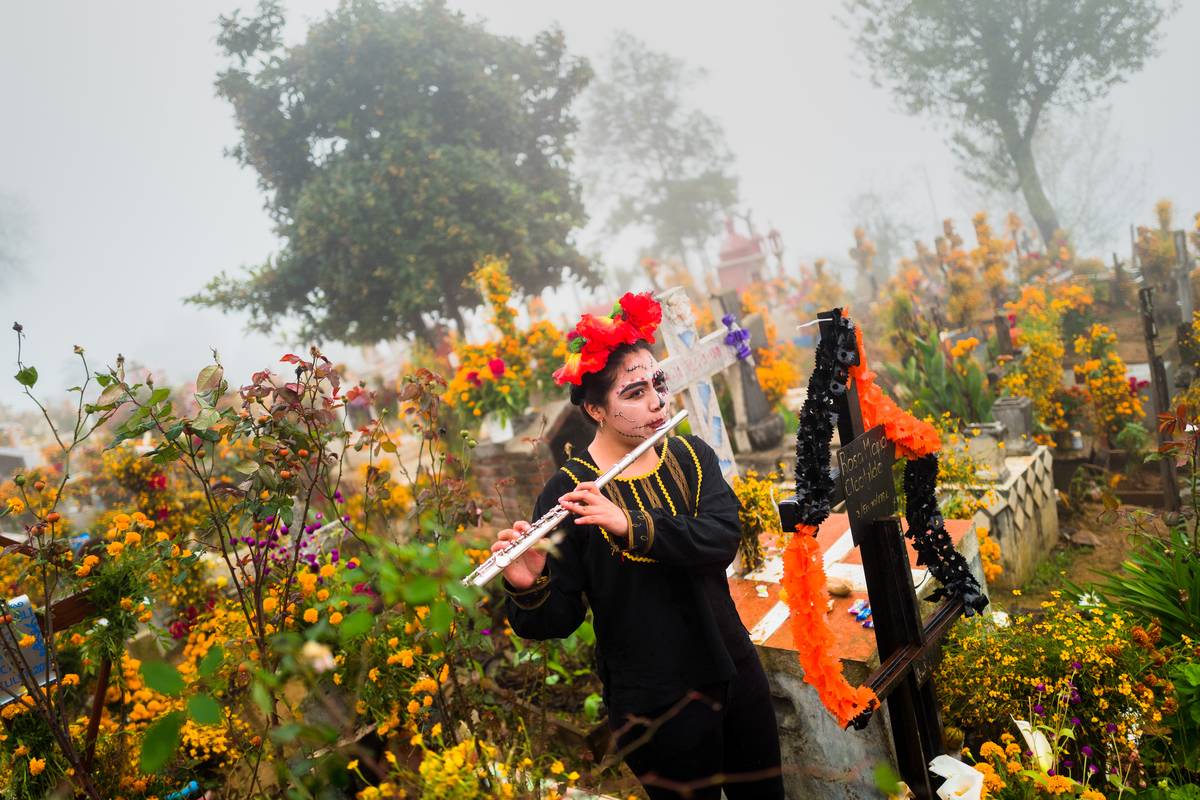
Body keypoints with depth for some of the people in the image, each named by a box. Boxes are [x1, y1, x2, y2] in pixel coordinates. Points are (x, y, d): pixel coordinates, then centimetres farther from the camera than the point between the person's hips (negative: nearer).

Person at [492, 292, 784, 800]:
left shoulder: (691, 456, -3)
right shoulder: (569, 492, -16)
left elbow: (722, 538, -20)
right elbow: (557, 621, -16)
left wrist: (632, 525, -35)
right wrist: (527, 589, -38)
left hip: (736, 671, 5)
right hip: (657, 703, -5)